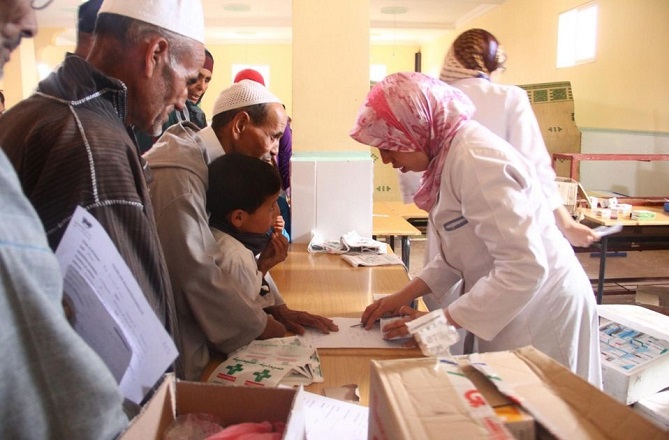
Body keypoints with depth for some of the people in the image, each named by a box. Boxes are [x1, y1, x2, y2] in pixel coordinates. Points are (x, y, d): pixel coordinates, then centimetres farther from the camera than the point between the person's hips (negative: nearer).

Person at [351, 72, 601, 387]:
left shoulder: (475, 160, -23)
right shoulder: (448, 153, 5)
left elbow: (525, 267, -27)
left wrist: (438, 324, -20)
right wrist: (404, 295, 4)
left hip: (541, 315, -9)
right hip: (506, 308, 9)